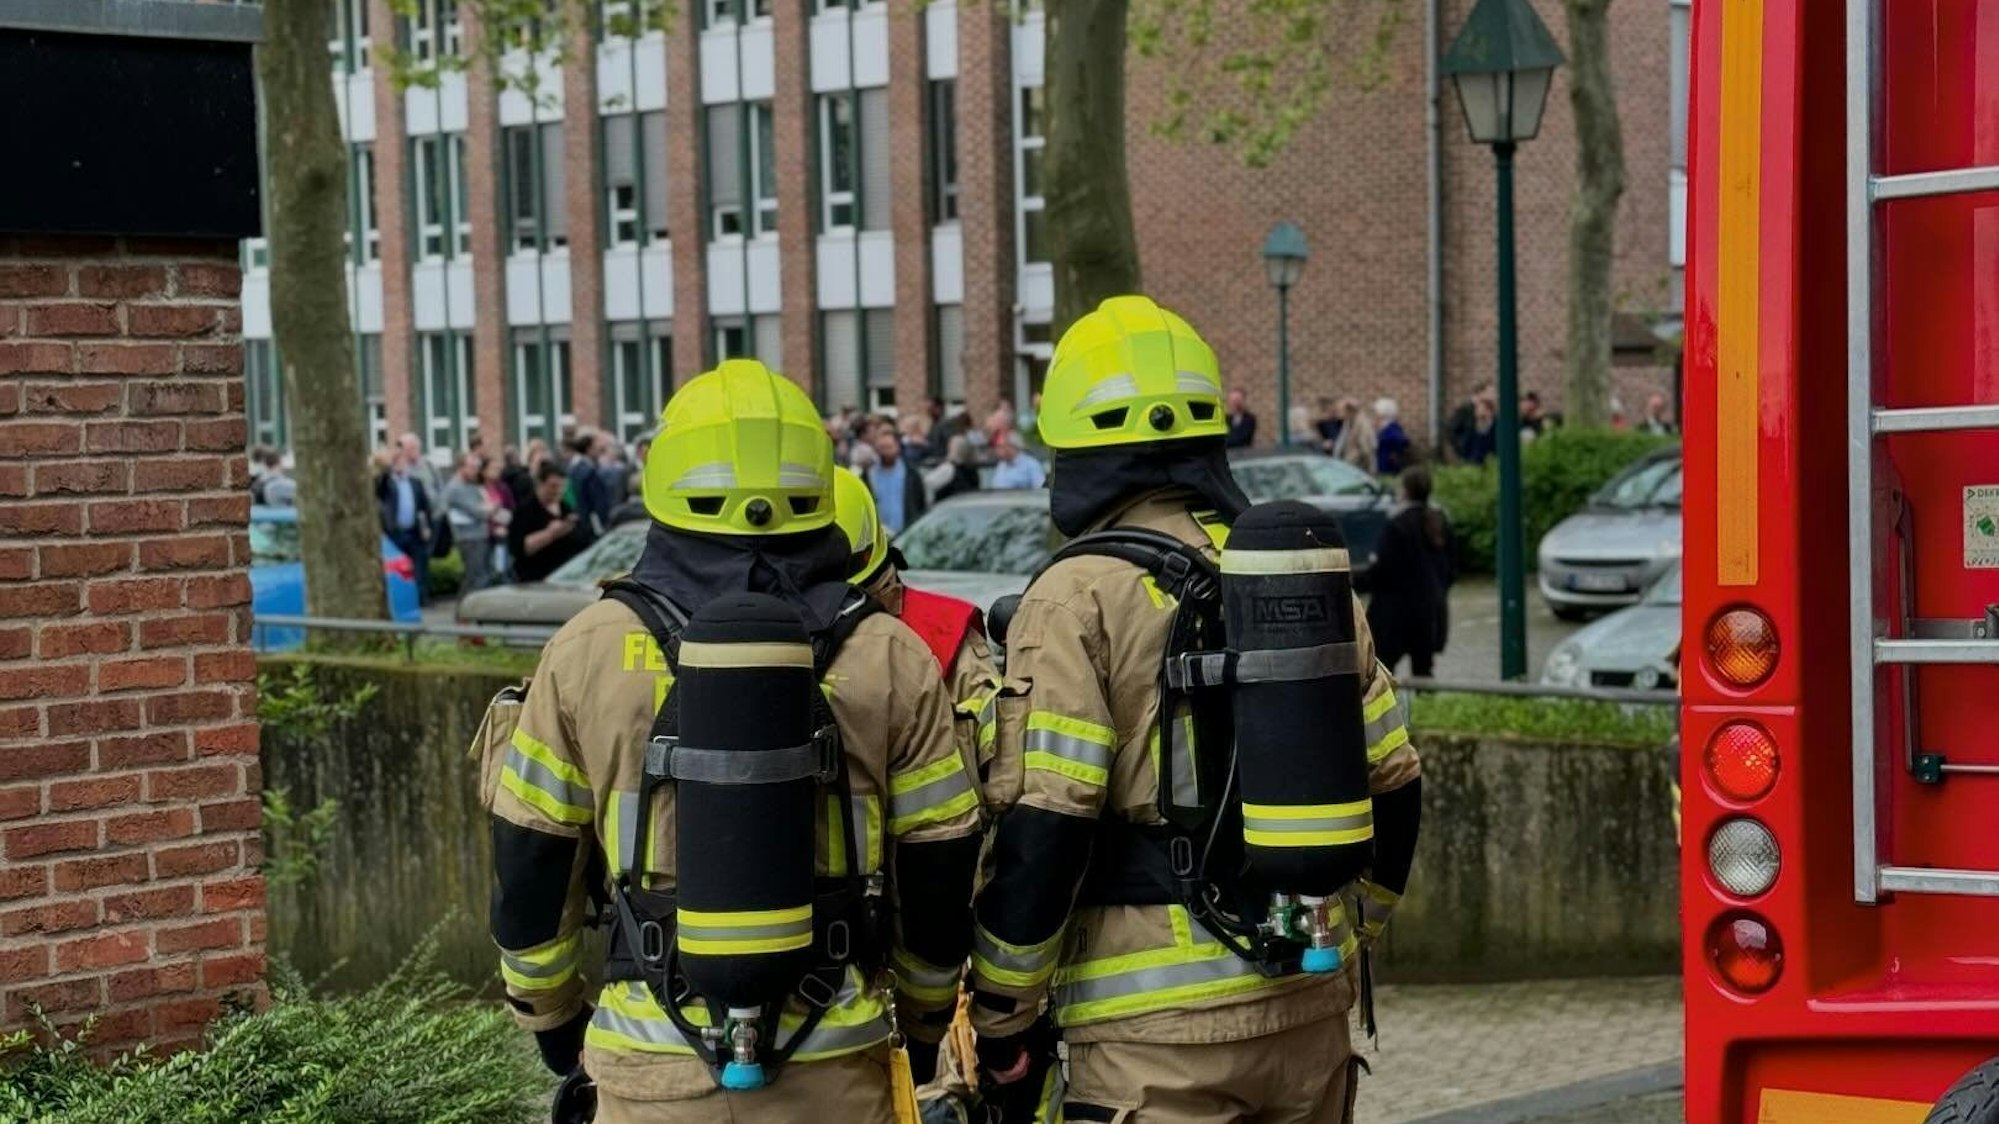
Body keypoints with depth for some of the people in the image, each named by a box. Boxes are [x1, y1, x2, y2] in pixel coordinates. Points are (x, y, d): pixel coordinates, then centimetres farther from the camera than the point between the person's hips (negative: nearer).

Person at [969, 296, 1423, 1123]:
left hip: (1157, 1024, -6)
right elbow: (1391, 785, 14)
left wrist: (1002, 1021, -6)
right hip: (1309, 1007, 6)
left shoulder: (1079, 598, -9)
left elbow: (1041, 830, -15)